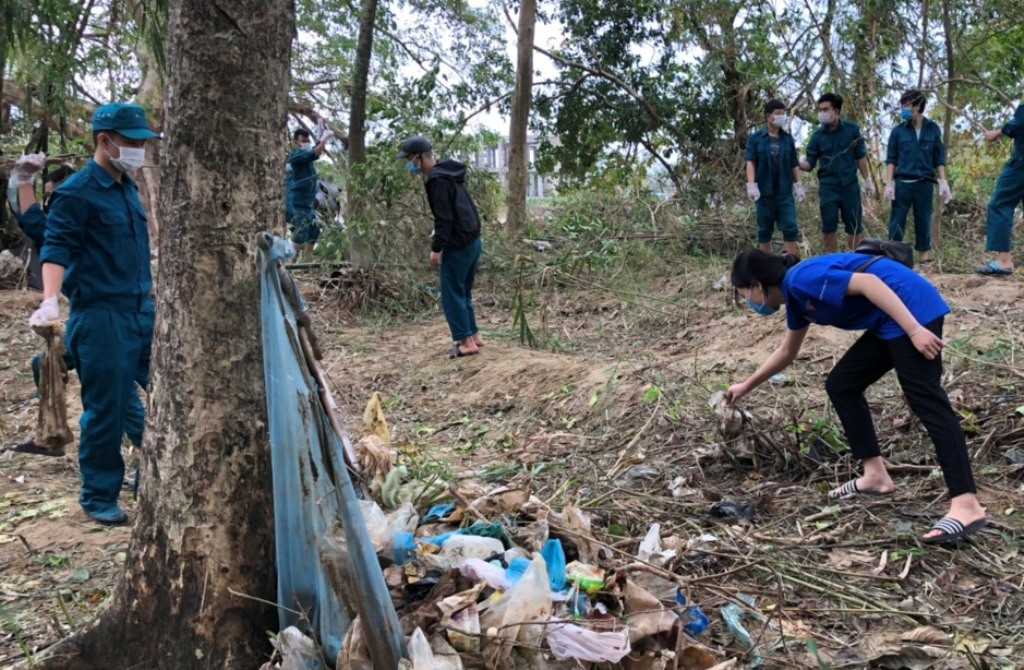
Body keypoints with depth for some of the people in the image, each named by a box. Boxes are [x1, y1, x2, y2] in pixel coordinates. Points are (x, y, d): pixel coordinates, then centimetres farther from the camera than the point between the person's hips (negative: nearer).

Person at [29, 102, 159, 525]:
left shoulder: (128, 187, 12)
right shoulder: (76, 193, -11)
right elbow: (57, 249, -17)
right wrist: (50, 301, -31)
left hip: (143, 310, 8)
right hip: (101, 317, -8)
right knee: (106, 409, 0)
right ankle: (98, 497, 15)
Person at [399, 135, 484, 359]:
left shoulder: (438, 180, -17)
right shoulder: (447, 173, 14)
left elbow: (444, 217, -20)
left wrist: (436, 248, -16)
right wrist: (439, 235, 19)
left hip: (458, 245, -10)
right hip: (472, 240, 10)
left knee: (452, 295, -2)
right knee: (463, 292, 18)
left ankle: (466, 341, 0)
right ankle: (473, 335, 22)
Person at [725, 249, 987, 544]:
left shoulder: (802, 279, -13)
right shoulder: (795, 296, 17)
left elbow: (868, 282, -23)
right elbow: (787, 353, 33)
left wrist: (915, 330, -27)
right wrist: (746, 386, 42)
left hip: (913, 309, -10)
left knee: (926, 401, -17)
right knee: (840, 386, 12)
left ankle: (966, 506, -22)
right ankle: (876, 475, 14)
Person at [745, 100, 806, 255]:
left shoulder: (788, 139, 9)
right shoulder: (755, 138, 0)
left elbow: (794, 164, 12)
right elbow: (750, 162, -5)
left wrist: (798, 185, 6)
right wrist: (751, 185, -15)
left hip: (785, 192, 2)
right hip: (764, 191, -2)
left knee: (790, 227, -6)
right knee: (765, 229, 6)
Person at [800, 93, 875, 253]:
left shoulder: (852, 129, -1)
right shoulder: (818, 136, -1)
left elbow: (860, 157, 5)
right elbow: (810, 164, -3)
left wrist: (868, 180, 4)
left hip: (850, 185, 0)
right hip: (828, 187, 0)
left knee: (855, 226, 6)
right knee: (829, 227, 0)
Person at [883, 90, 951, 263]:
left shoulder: (933, 129, 6)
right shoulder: (898, 131, 4)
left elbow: (939, 158, 9)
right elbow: (891, 159, 4)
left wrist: (943, 182, 2)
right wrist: (889, 184, -5)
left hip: (925, 183, 1)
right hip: (902, 183, -1)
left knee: (923, 221, 6)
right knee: (897, 222, -1)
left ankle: (924, 254, 12)